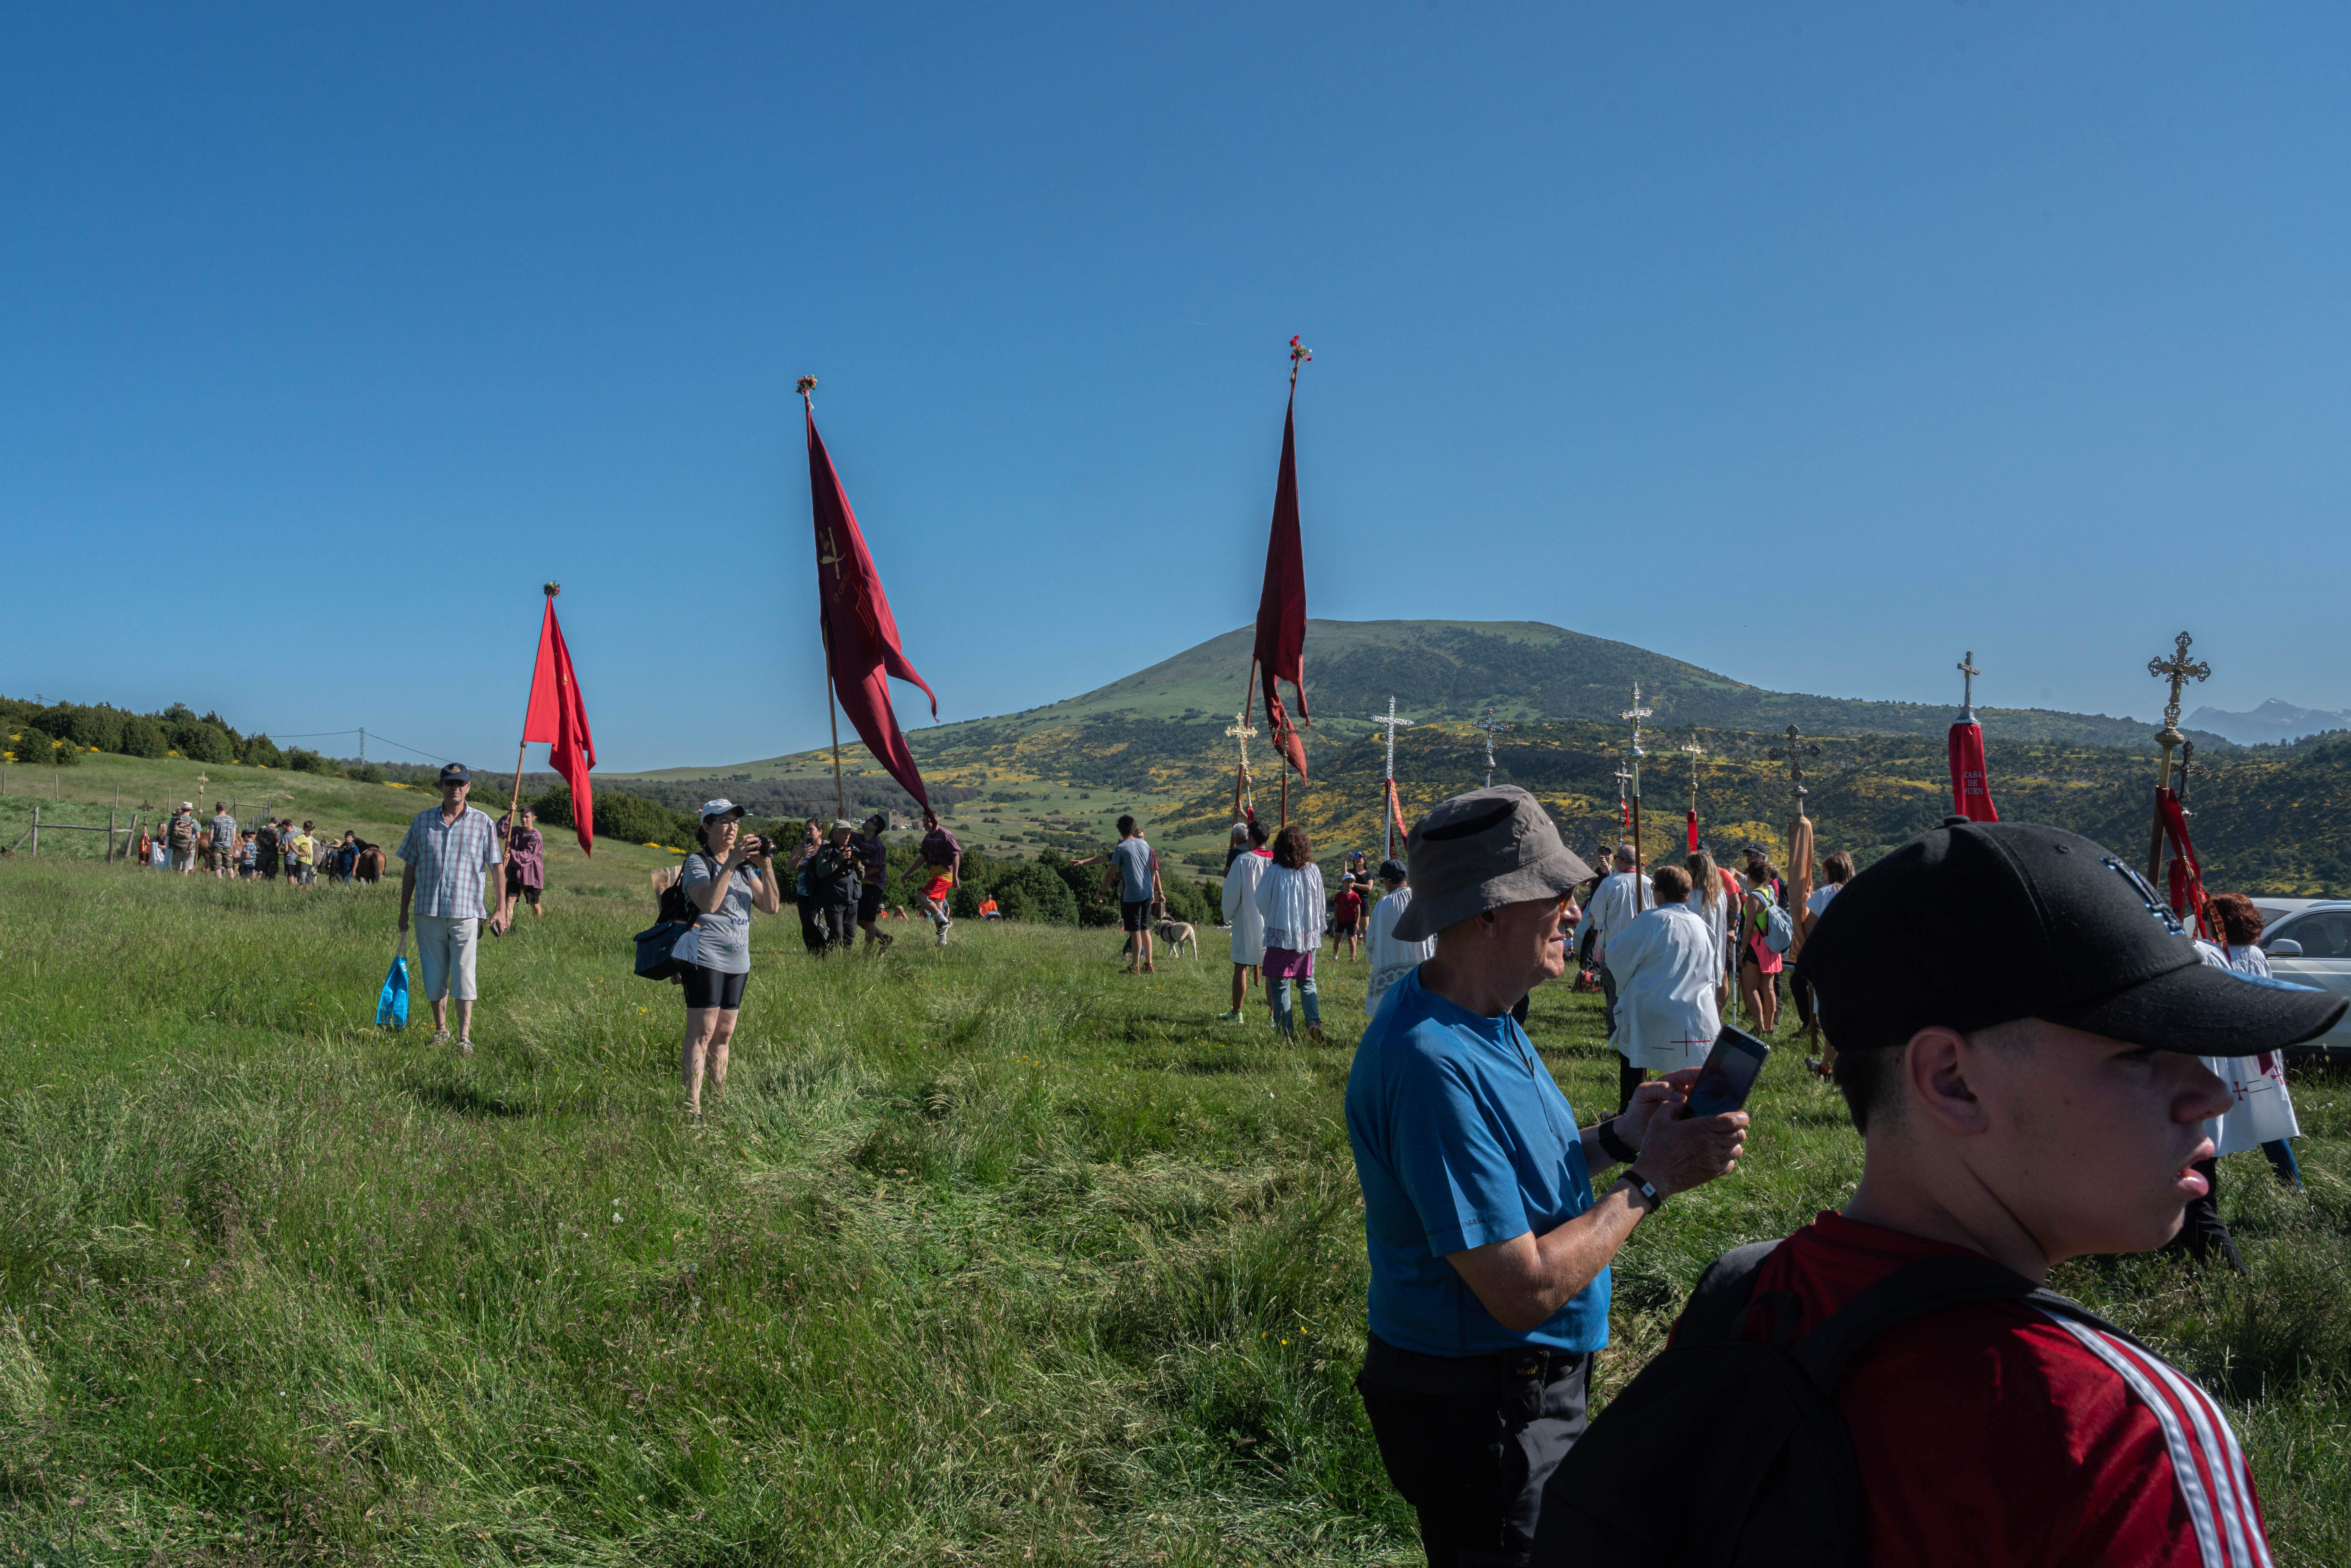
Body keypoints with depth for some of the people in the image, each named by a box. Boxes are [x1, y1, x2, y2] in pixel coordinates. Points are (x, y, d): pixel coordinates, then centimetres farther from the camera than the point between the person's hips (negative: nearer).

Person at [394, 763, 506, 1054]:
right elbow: (410, 867, 12)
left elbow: (496, 867, 2)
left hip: (466, 912, -2)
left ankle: (465, 1038, -4)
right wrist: (404, 909, 11)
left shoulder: (482, 822, 3)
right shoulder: (423, 820, 8)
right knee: (434, 975, 9)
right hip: (429, 911, 3)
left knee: (464, 974, -6)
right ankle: (440, 1030, 24)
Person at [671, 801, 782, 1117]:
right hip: (704, 957, -7)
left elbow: (772, 906, 6)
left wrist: (766, 867, -5)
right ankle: (692, 1110, -10)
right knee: (702, 1034, -10)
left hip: (738, 961, 7)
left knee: (724, 1035, 11)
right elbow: (708, 903, -22)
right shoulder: (697, 863, -4)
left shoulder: (745, 867, 16)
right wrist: (731, 863, -23)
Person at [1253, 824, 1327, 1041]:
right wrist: (1319, 929, 24)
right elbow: (1321, 905, 8)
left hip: (1280, 934, -3)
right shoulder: (1314, 871, 0)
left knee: (1280, 984, 4)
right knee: (1307, 982, 16)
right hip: (1308, 935, 3)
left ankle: (1286, 1033, 1)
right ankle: (1314, 1021, -4)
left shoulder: (1274, 872, -8)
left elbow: (1262, 903, 1)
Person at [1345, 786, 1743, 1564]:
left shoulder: (1481, 1019, 2)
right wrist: (1648, 1181, -18)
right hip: (1484, 1409, -10)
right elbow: (1524, 1290, -29)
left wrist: (1618, 1137, -3)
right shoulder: (1433, 1063, -30)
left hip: (1530, 1386, 10)